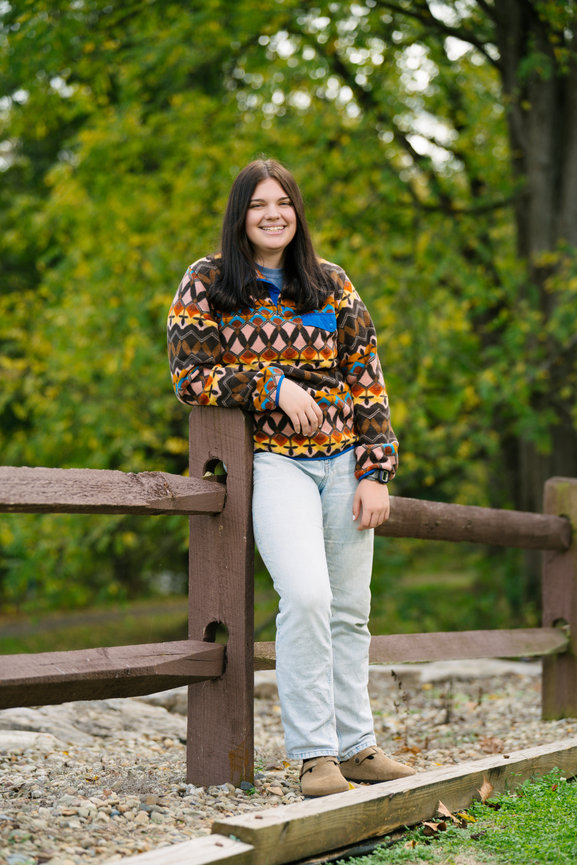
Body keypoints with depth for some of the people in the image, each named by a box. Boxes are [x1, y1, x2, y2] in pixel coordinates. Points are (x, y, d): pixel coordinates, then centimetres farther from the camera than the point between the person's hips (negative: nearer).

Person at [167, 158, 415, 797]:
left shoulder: (331, 284, 9)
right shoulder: (206, 283, 2)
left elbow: (366, 378, 6)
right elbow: (187, 374, -4)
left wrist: (375, 473, -2)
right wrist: (273, 387, -14)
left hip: (343, 458, 4)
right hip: (273, 460, -4)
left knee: (350, 608, 6)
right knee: (306, 595, -22)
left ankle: (355, 745, 19)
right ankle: (313, 753, -12)